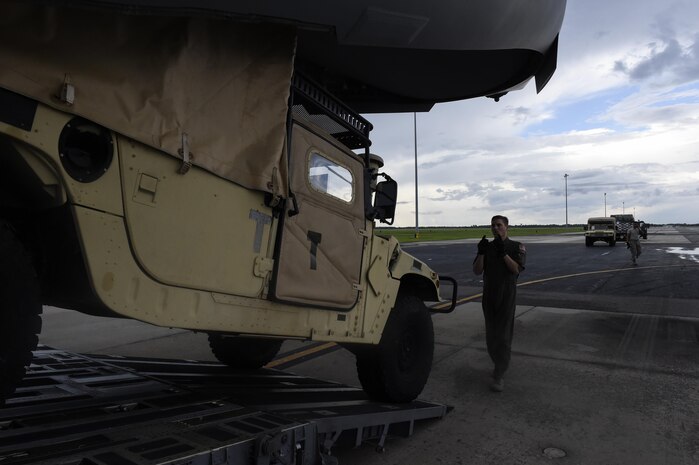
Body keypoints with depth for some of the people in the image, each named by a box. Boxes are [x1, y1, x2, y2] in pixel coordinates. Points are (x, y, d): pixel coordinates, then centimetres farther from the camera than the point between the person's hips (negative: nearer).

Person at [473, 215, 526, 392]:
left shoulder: (517, 247, 1)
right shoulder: (487, 247, 9)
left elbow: (517, 269, -13)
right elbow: (477, 271, -1)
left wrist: (503, 253, -22)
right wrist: (481, 253, -15)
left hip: (507, 295, -4)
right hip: (489, 295, 4)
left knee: (503, 334, -7)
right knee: (491, 333, 9)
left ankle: (499, 376, -4)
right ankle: (499, 363, 29)